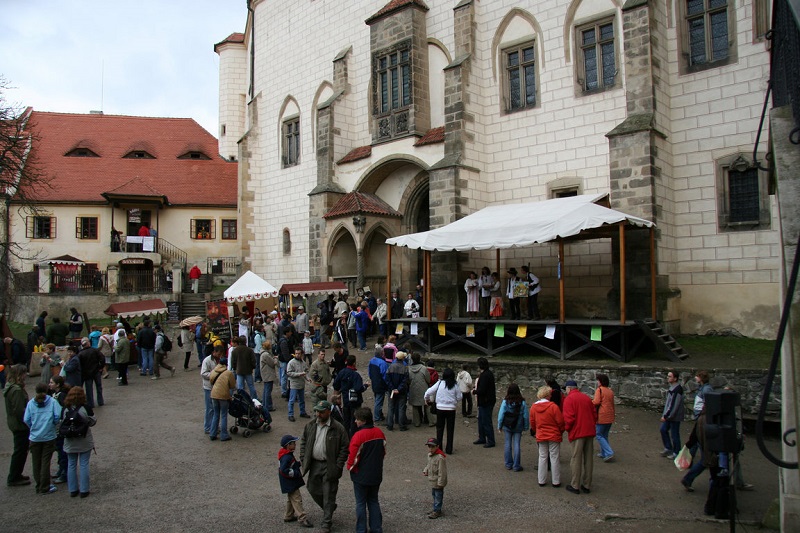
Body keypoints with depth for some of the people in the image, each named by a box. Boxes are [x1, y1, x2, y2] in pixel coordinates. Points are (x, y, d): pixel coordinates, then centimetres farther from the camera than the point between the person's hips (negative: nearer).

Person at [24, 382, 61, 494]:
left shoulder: (31, 403, -1)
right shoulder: (52, 402, -7)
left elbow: (26, 420, -4)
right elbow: (58, 416, -15)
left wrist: (33, 427, 14)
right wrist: (54, 425, 6)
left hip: (34, 437, 2)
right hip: (49, 437, -2)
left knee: (36, 463, 13)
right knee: (45, 462, 4)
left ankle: (39, 486, 21)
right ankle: (44, 488, 8)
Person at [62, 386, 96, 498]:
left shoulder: (65, 409, -8)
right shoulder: (86, 408, -15)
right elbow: (93, 421, -5)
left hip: (70, 443, 3)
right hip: (84, 442, -2)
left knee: (71, 465, 14)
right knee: (84, 465, 6)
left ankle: (73, 490, 20)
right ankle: (84, 490, 10)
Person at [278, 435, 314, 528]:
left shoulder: (288, 455, 7)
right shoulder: (286, 457, -25)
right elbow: (283, 470, -30)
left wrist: (298, 463, 2)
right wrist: (297, 473, -25)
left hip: (291, 482, 11)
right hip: (290, 483, -11)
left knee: (291, 499, 22)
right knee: (297, 499, -8)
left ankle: (288, 516, 34)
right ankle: (302, 519, -5)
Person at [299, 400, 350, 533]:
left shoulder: (338, 428, -13)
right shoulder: (310, 426, 2)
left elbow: (344, 448, -10)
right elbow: (303, 442, 13)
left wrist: (338, 466, -14)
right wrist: (303, 460, 4)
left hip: (329, 466, -5)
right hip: (314, 464, 6)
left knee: (328, 496, 1)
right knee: (313, 489, 15)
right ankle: (329, 508, 42)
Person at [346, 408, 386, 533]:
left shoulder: (358, 435, -22)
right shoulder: (380, 433, -2)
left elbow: (353, 457, -17)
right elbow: (383, 452, 9)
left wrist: (350, 467, 2)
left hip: (361, 476, -5)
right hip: (376, 475, 6)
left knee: (361, 503, 8)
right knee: (373, 501, 18)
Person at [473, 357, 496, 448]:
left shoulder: (485, 375, -21)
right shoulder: (489, 373, 10)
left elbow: (482, 390, -24)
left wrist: (474, 391, -8)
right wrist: (476, 390, 9)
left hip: (486, 402, -10)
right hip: (484, 402, 10)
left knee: (486, 422, -2)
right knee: (481, 420, 19)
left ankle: (490, 441, 6)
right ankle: (482, 438, 29)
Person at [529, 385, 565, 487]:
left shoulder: (534, 407, -3)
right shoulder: (553, 406, -17)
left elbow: (532, 422, 6)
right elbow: (560, 421, -11)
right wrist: (561, 431, 8)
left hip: (540, 436, 4)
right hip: (554, 436, -4)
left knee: (542, 458, 13)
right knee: (554, 458, 6)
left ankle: (542, 481, 17)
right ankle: (556, 481, 13)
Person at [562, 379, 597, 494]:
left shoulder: (569, 399, -8)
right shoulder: (587, 398, 12)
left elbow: (569, 417, -16)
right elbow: (595, 415, 12)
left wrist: (567, 428, 0)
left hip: (577, 432, -6)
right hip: (589, 432, 6)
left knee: (576, 459, 2)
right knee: (588, 459, 12)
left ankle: (575, 486, 8)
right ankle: (587, 485, 19)